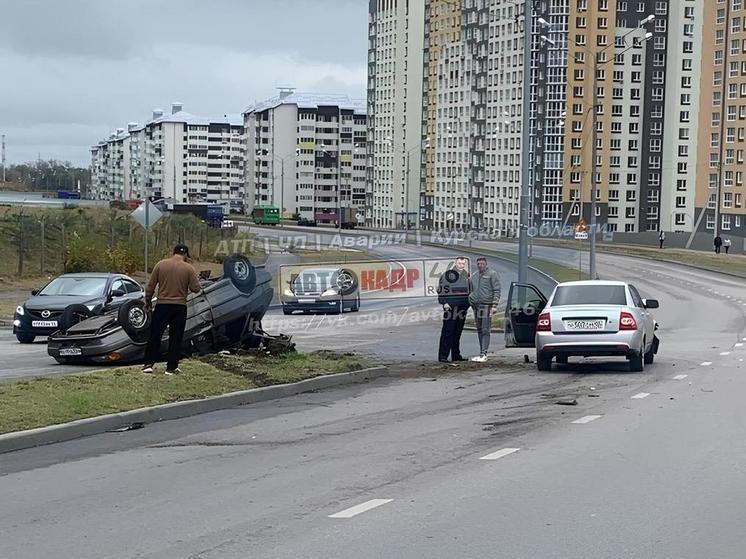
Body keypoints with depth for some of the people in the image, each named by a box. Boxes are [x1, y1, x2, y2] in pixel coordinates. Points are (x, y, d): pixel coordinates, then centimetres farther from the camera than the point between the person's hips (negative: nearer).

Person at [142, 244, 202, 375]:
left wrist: (147, 302, 13)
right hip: (180, 306, -1)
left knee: (155, 335, 8)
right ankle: (171, 367, 7)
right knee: (176, 338, 7)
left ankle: (148, 364, 7)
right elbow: (196, 288, -5)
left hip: (162, 305, 1)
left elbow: (150, 286, 2)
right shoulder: (189, 268, -4)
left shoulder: (161, 264, 0)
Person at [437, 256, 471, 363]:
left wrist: (468, 303, 14)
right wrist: (444, 302, -16)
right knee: (447, 332, -7)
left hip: (462, 308, 6)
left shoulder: (466, 275, 14)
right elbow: (441, 289, -8)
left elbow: (469, 290, 23)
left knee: (458, 333, 11)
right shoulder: (448, 274, -6)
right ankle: (443, 356, -6)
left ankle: (456, 355, 18)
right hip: (450, 307, -6)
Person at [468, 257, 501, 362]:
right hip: (476, 306, 7)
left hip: (487, 306, -7)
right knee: (479, 331, 9)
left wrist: (494, 305, -15)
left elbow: (497, 290, -8)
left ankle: (483, 354, -13)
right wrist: (470, 297, 9)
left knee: (485, 330, -10)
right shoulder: (474, 276, 16)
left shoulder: (492, 274, -3)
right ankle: (482, 354, 13)